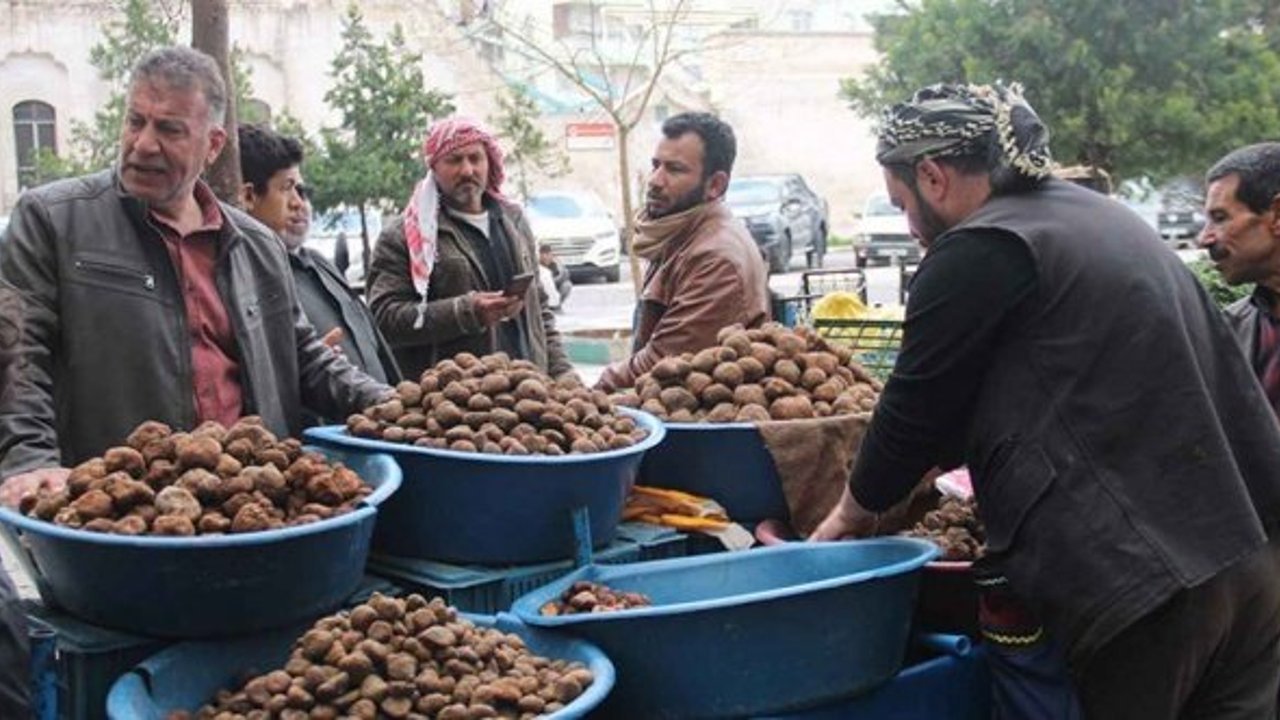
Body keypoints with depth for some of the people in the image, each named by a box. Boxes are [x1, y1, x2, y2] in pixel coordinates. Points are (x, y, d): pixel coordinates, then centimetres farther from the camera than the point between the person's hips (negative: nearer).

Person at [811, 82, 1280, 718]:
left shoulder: (979, 254, -11)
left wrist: (853, 511, 13)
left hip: (1137, 590, -8)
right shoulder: (1105, 219, 17)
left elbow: (918, 404, -3)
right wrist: (942, 459, 32)